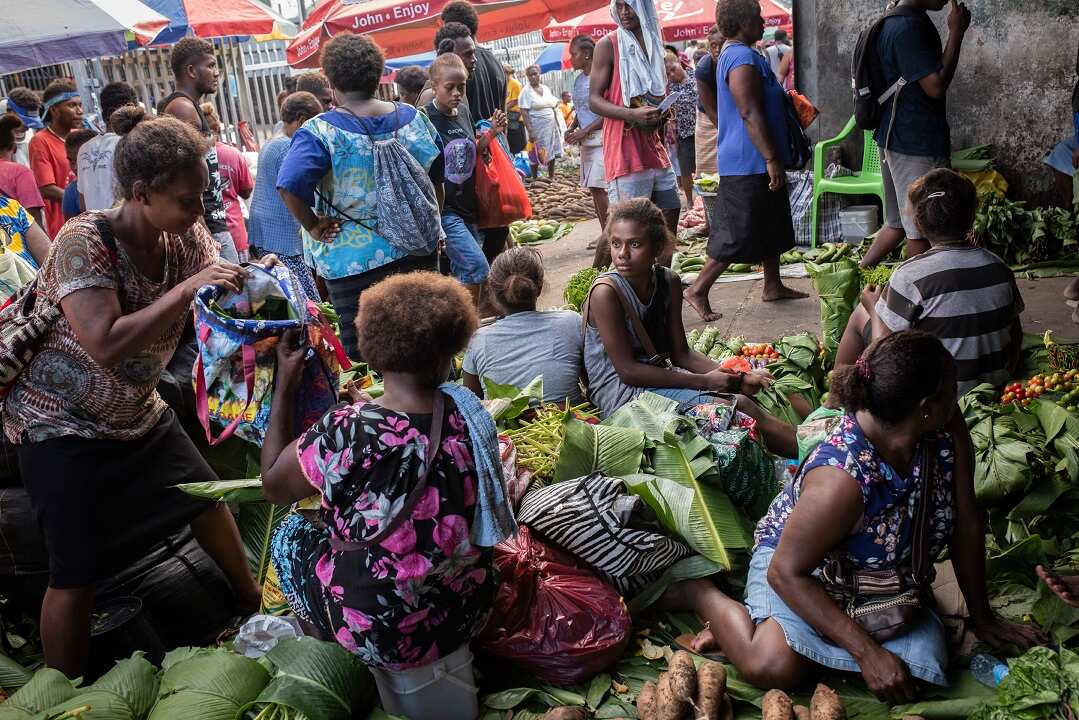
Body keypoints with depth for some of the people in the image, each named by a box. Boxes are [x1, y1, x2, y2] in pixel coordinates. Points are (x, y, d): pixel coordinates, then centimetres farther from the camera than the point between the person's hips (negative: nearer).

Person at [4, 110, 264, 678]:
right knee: (76, 572, -5)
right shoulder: (83, 242, -27)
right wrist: (188, 289, -36)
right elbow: (107, 345, -37)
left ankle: (250, 598, 44)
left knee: (205, 495, 18)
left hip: (138, 412, 7)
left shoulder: (188, 238, -8)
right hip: (61, 425, -7)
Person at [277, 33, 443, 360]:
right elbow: (438, 175, 11)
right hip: (416, 250, 4)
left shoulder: (320, 132, -13)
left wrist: (313, 226, -11)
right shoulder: (412, 117, 2)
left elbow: (290, 187, -26)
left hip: (352, 259, -4)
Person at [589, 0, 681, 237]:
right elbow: (594, 100, -10)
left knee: (671, 210, 11)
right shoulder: (608, 45, -5)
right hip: (625, 148, -7)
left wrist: (665, 111, 10)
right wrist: (633, 115, -24)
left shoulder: (654, 43, 14)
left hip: (654, 144, 7)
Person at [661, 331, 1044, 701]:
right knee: (772, 667, -30)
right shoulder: (842, 478, -37)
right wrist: (867, 652, -29)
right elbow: (786, 571, -30)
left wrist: (982, 619, 2)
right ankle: (704, 594, 0)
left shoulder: (945, 436, -17)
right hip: (797, 563, -7)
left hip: (885, 578, 7)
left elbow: (966, 525, -5)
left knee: (922, 665, -18)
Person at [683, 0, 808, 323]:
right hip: (749, 164, -11)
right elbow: (750, 114, -24)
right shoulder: (743, 59, -18)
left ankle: (773, 286, 27)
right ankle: (698, 290, -1)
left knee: (773, 226, 17)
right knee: (738, 233, -7)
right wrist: (771, 159, -24)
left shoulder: (736, 55, 17)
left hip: (756, 163, 11)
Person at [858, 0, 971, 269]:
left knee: (899, 222, 17)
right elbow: (936, 86, -22)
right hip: (917, 144, -10)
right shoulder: (908, 28, -20)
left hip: (898, 138, 10)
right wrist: (956, 33, -18)